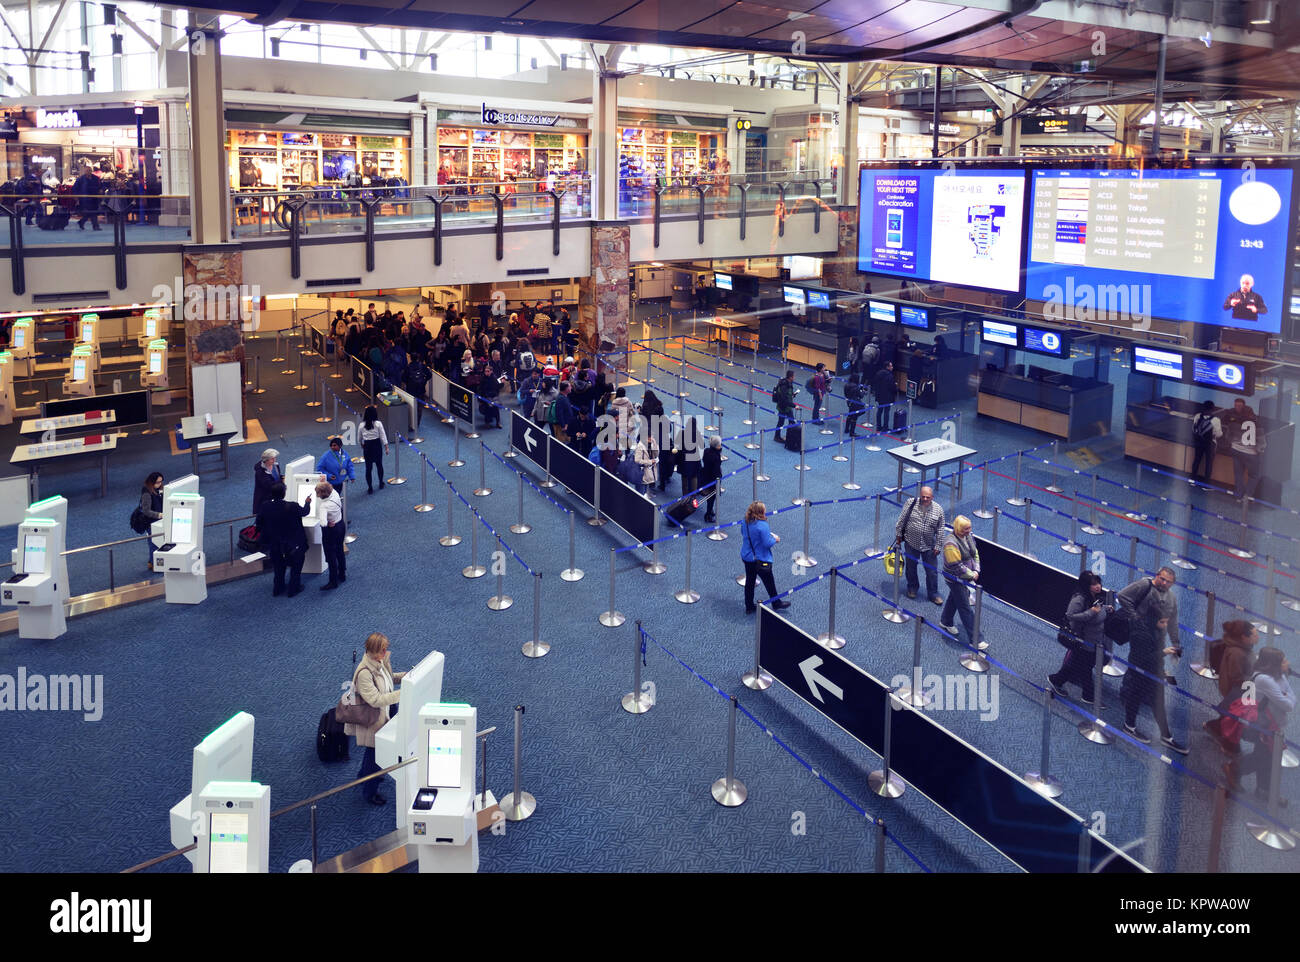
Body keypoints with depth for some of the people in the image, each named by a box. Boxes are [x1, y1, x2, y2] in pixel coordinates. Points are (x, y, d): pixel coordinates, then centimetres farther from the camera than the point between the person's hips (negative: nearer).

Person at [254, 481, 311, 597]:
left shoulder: (265, 506, -18)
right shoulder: (292, 507, -29)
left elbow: (259, 523, -5)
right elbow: (304, 512, -7)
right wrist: (307, 502, 14)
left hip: (275, 545, 4)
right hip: (294, 544, -4)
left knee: (278, 566, 24)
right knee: (296, 566, 19)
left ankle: (278, 590, 36)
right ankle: (294, 589, 29)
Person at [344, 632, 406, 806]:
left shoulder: (380, 662, -6)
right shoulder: (364, 672, -34)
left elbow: (388, 678, 14)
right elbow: (376, 700, -35)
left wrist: (406, 676, -5)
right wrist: (402, 694, -39)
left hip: (382, 714, 9)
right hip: (370, 719, -9)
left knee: (374, 748, 29)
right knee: (375, 753, 7)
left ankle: (363, 774, 56)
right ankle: (369, 791, 28)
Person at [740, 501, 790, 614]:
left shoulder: (745, 522, -6)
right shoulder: (762, 525, -29)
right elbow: (767, 543, -27)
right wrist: (775, 538, -5)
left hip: (746, 557, 7)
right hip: (760, 560, -7)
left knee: (749, 581, 19)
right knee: (769, 582, 15)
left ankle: (749, 607, 30)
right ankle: (776, 603, 35)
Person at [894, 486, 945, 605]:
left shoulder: (938, 509, -8)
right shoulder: (911, 503, -11)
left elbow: (940, 530, 0)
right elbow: (901, 520, -1)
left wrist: (937, 546, 0)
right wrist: (898, 535, 2)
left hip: (929, 546, 0)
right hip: (911, 543, 0)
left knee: (932, 571, 6)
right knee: (911, 568, 16)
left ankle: (933, 594, 23)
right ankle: (912, 588, 39)